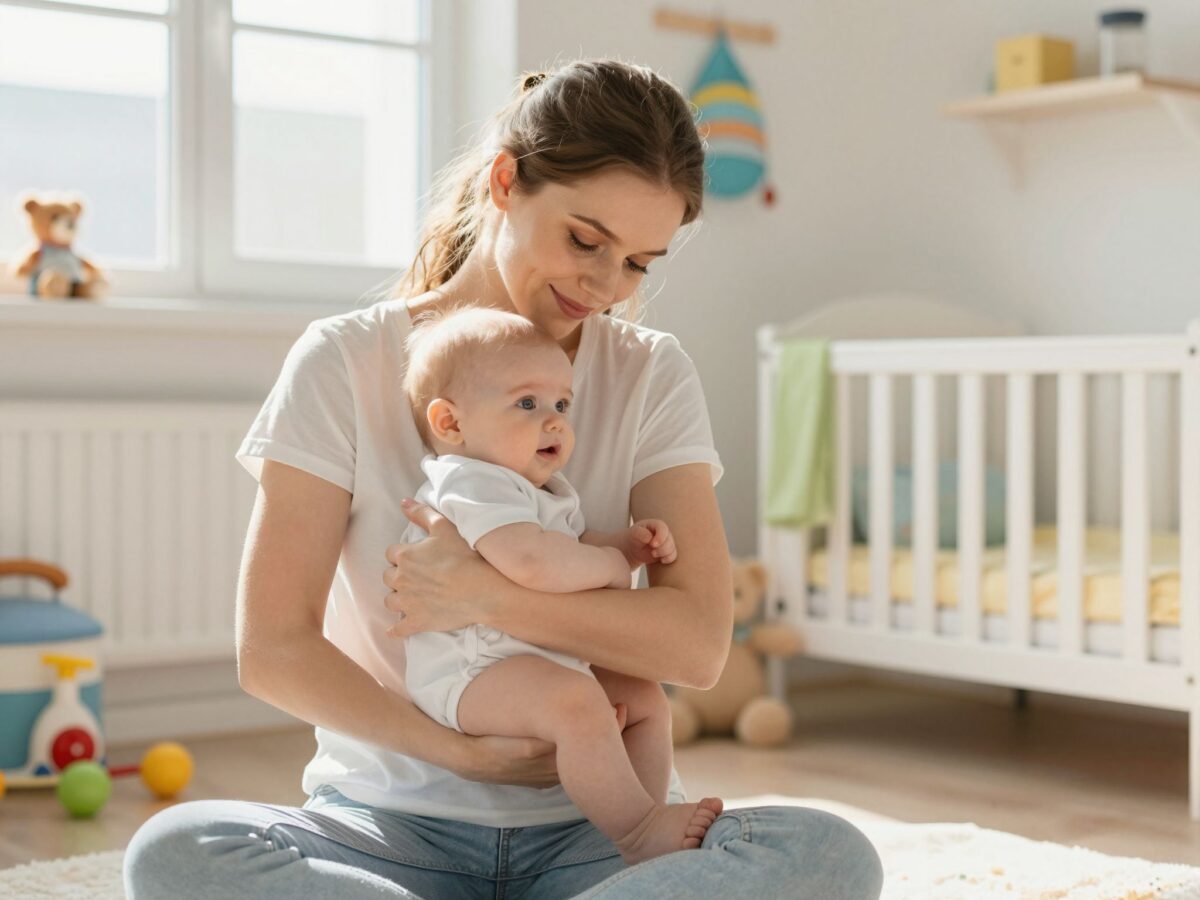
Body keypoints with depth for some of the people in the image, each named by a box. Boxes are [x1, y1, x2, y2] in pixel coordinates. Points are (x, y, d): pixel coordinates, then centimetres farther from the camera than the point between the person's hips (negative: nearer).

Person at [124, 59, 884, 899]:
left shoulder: (652, 375, 4)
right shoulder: (345, 363, -1)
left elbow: (698, 642, -7)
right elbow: (272, 649, -6)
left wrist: (486, 593, -16)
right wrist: (462, 753, -14)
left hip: (592, 827, 1)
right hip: (395, 822, -1)